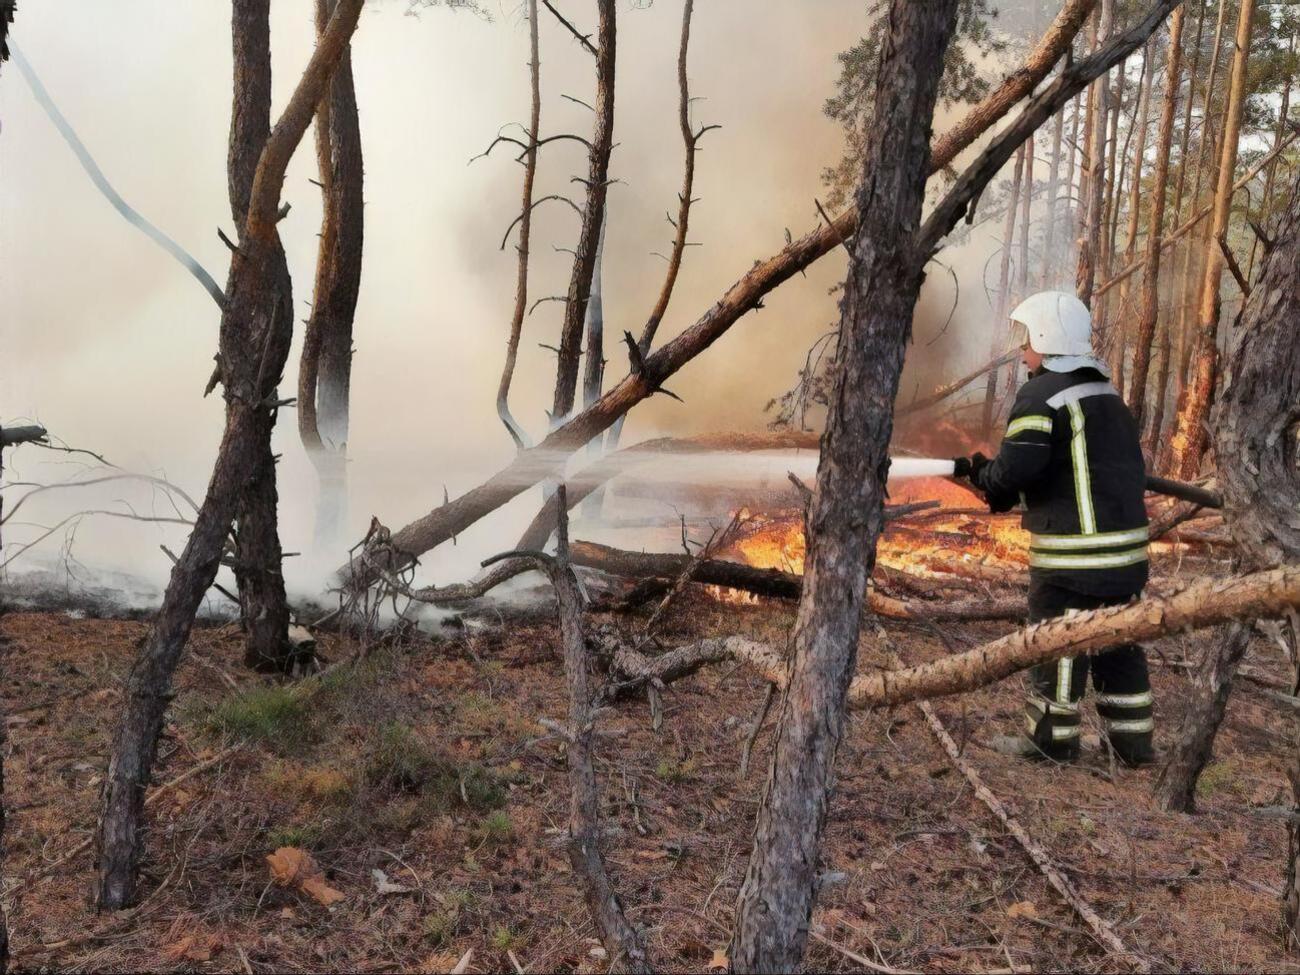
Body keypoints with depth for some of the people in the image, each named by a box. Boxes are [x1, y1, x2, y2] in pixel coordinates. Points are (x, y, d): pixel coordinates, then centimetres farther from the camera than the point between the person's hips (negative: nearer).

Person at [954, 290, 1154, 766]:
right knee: (1119, 644, 17)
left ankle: (1052, 739, 16)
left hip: (1071, 553, -8)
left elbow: (1015, 468, -23)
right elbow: (1131, 468, 17)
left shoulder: (1042, 394, -13)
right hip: (1125, 548, 8)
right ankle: (1132, 739, 25)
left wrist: (979, 472, -2)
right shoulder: (1109, 395, 14)